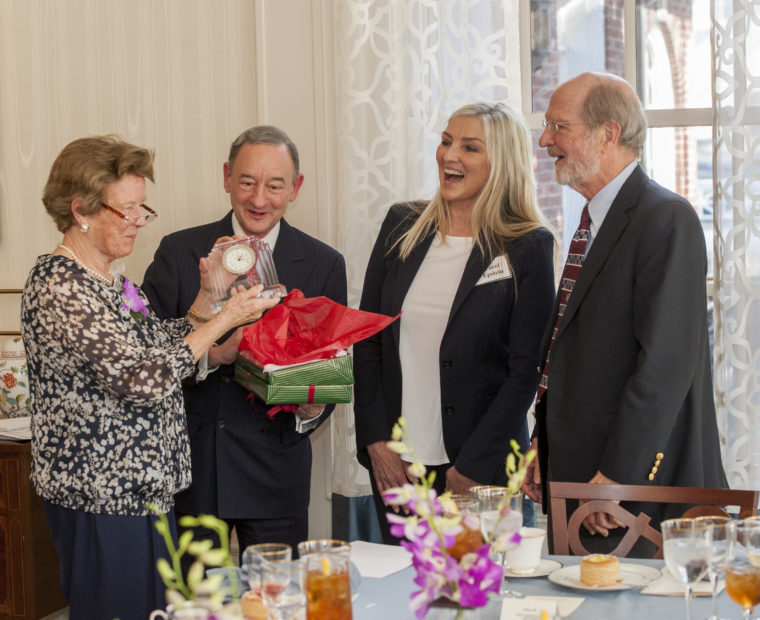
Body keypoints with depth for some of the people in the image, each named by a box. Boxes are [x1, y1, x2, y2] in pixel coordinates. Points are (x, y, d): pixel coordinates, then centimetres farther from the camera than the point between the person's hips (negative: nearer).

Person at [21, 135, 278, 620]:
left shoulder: (107, 280, 12)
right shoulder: (61, 288, -19)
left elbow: (159, 346, 17)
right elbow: (144, 381, -25)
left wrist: (206, 298, 4)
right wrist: (223, 320, -17)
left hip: (142, 488, 10)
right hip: (104, 505, -10)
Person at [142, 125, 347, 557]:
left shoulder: (324, 265, 4)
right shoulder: (178, 253, 2)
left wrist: (312, 411, -16)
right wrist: (213, 354, -21)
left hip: (275, 470, 1)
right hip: (188, 463, 0)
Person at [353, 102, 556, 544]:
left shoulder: (530, 247, -5)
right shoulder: (403, 226, 6)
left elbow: (525, 370, -7)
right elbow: (367, 339, 7)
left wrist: (471, 467, -10)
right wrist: (376, 441, -1)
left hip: (483, 468, -3)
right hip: (393, 464, 3)